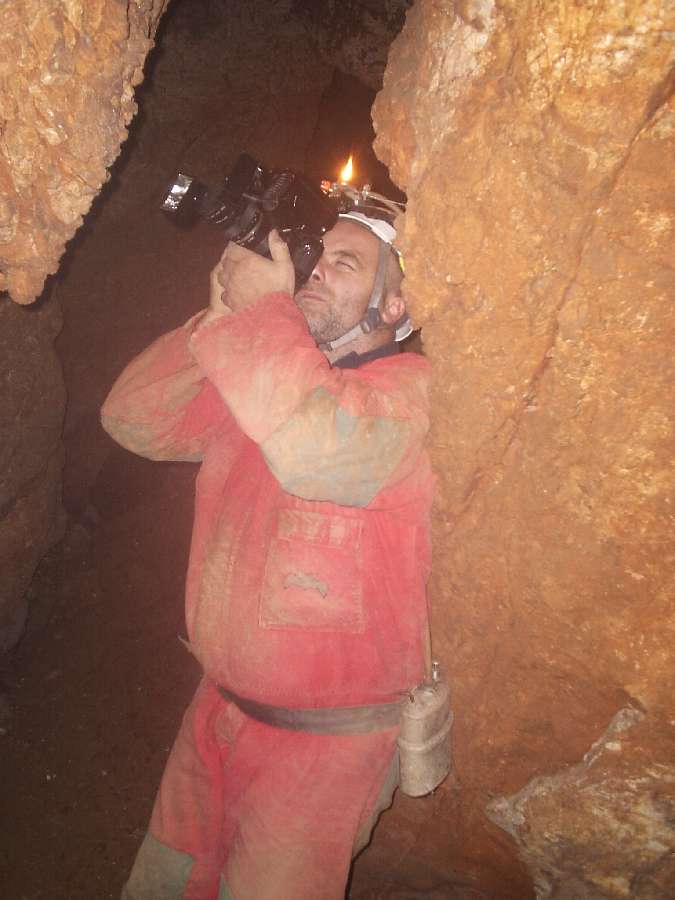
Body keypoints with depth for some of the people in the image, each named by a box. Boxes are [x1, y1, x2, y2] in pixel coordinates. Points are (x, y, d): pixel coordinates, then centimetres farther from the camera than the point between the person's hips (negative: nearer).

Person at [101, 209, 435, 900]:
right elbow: (134, 419, -1)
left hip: (324, 738, -6)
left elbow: (321, 448, -38)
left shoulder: (411, 388, -17)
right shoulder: (259, 378, 5)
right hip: (219, 706, 7)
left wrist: (262, 309, -25)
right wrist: (221, 317, -12)